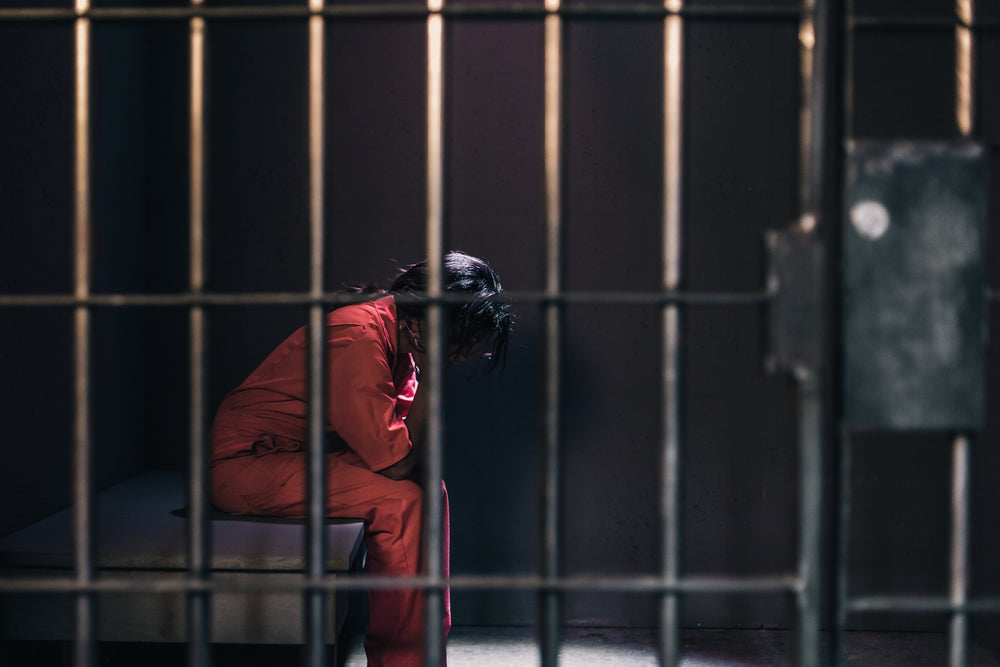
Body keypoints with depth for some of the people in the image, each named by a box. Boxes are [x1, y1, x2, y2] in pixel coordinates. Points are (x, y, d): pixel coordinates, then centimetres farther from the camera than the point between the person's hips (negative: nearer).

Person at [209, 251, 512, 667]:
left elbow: (403, 437, 8)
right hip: (245, 465, -10)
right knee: (398, 500, -23)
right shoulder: (359, 340, -27)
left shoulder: (396, 334, 3)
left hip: (300, 457, 10)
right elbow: (394, 464, -25)